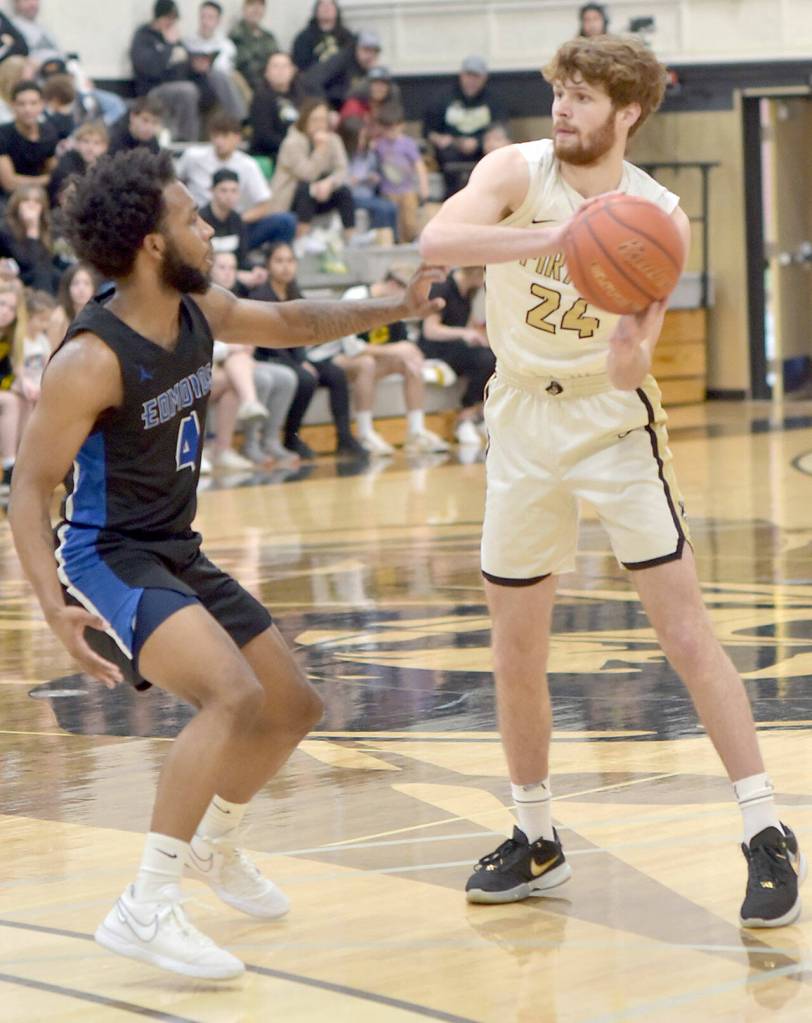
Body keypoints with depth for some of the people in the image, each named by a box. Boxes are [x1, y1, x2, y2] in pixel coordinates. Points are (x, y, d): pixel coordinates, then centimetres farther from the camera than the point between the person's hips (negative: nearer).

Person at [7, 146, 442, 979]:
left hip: (177, 554, 9)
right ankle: (145, 909, -26)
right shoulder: (91, 359, -24)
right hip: (106, 558, -9)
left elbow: (289, 323, 21)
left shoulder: (198, 313, 0)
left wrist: (391, 309, 12)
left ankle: (214, 846, 44)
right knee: (234, 695, -31)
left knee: (293, 706, 18)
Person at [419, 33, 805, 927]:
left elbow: (629, 369, -15)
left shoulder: (657, 216, -11)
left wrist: (630, 351, -38)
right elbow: (436, 240, -32)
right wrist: (549, 238, -45)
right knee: (516, 655, 8)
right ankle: (536, 840, 26)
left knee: (685, 632, -9)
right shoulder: (518, 173, -11)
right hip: (523, 426, 2)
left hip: (612, 421, -2)